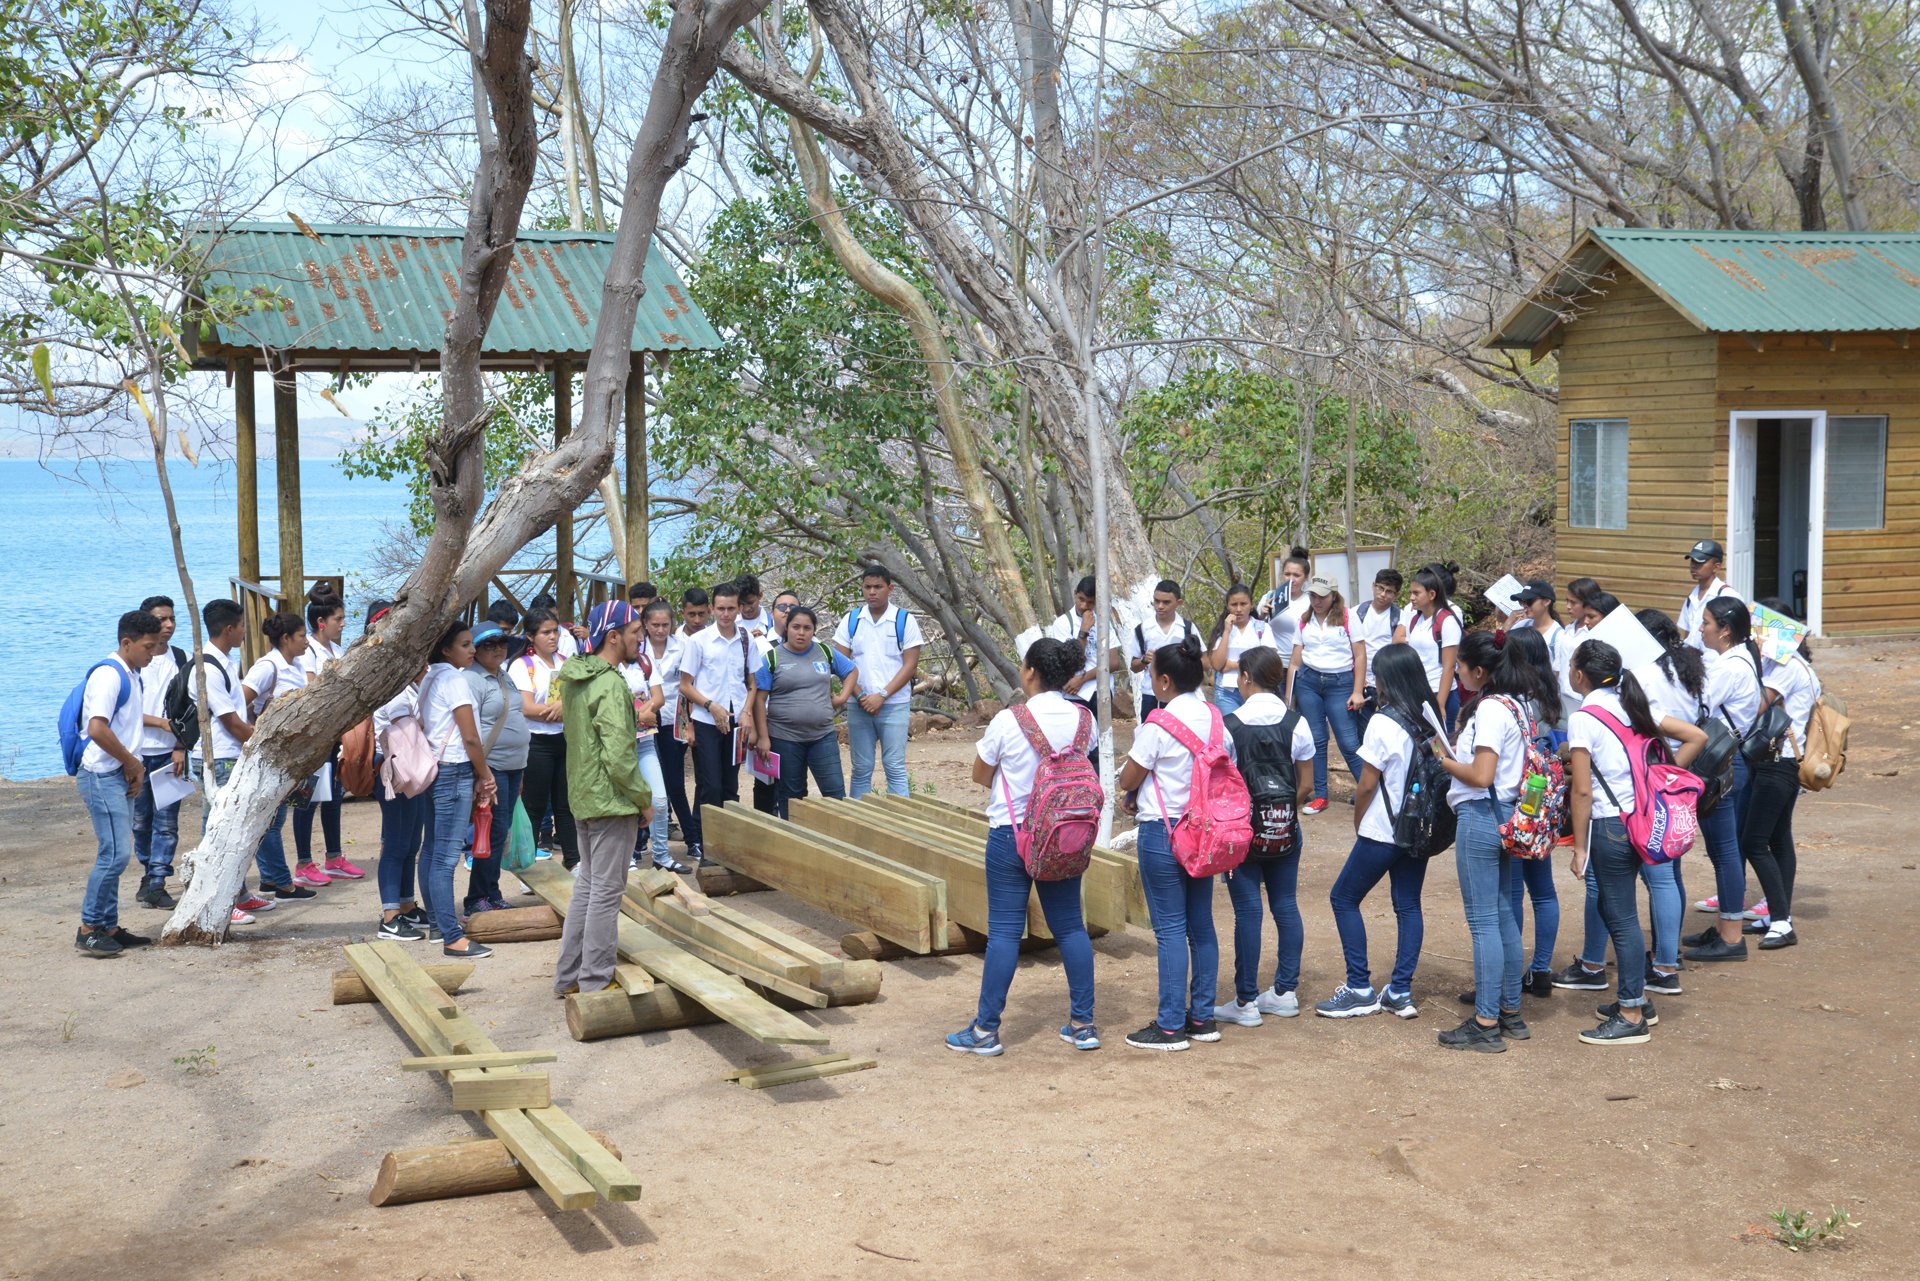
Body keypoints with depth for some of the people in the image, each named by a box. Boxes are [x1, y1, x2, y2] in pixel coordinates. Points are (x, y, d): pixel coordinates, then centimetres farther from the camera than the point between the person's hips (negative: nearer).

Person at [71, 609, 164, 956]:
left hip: (119, 776, 10)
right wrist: (133, 763, -12)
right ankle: (88, 930, -6)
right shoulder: (109, 674, -14)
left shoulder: (131, 676, 16)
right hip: (102, 776, -10)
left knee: (115, 854, 10)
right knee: (115, 853, -12)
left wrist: (135, 766, 7)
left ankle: (108, 927, 15)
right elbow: (97, 729, -23)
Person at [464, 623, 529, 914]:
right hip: (491, 766, -9)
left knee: (503, 831, 10)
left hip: (514, 765, 9)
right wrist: (482, 769, -22)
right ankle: (477, 899, 1)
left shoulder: (504, 676, 16)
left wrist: (521, 765, 23)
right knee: (495, 831, -8)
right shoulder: (471, 679, -12)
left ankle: (492, 895, 17)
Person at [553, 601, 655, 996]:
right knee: (607, 892, 0)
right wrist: (644, 800, -12)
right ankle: (596, 984, 7)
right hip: (612, 801, -9)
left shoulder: (574, 677, 9)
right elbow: (619, 759, -25)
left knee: (587, 886, 18)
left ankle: (568, 977, 24)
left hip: (584, 797, 9)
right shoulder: (610, 686, -21)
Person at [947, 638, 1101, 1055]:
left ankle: (986, 1029, 6)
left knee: (1004, 930, 0)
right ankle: (1082, 1024, 14)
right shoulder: (1084, 719, -2)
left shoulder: (1008, 722, -15)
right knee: (1070, 926, 11)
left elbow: (980, 776, -2)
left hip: (1012, 834, -4)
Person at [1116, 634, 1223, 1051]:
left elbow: (1128, 779, -12)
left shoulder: (1159, 725, -17)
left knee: (1171, 928, -2)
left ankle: (1171, 1025, 3)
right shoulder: (1215, 719, 3)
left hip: (1163, 832, -7)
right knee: (1201, 924, 13)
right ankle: (1202, 1017, 20)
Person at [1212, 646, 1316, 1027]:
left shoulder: (1229, 726, -13)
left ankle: (1246, 1002, 5)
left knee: (1247, 910, 0)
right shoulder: (1297, 724, -2)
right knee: (1286, 904, 13)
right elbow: (1306, 785, 2)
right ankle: (1286, 991, 20)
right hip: (1285, 830, 4)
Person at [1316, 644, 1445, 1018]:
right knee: (1408, 906, 12)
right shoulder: (1431, 716, 1)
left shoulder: (1383, 723, -19)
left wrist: (1358, 823, 1)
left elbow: (1367, 784, -14)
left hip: (1382, 832, -7)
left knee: (1343, 899, 6)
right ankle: (1401, 991, 13)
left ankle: (1360, 990, 6)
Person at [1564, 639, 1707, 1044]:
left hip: (1610, 826, -8)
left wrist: (1580, 847, -10)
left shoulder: (1584, 718, -14)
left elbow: (1582, 791, -16)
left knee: (1622, 917, -1)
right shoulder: (1633, 705, 8)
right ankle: (1635, 998, 29)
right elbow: (1696, 737, 8)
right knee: (1615, 909, 20)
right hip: (1641, 820, 8)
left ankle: (1631, 1016, 7)